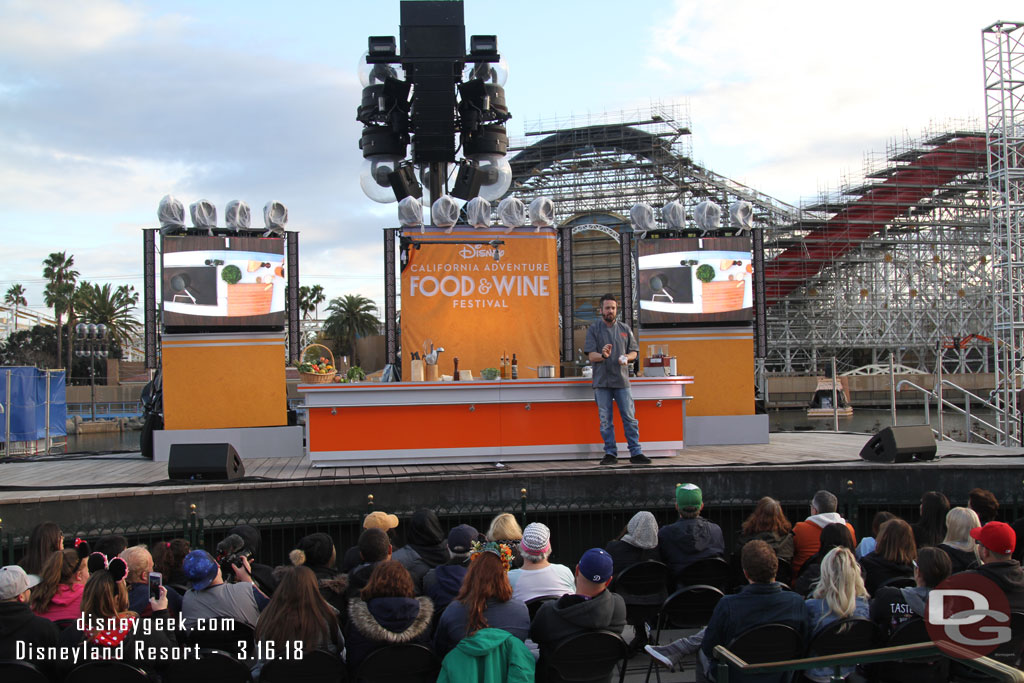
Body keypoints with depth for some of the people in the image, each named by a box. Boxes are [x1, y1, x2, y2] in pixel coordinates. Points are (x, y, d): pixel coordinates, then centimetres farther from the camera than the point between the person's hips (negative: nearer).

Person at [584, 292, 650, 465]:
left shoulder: (625, 329, 13)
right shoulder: (593, 329, 5)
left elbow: (634, 352, 15)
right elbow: (591, 355, -3)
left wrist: (626, 358, -8)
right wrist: (603, 355, -25)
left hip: (622, 380, 1)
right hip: (601, 381, -1)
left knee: (629, 417, -2)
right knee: (605, 420, 1)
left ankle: (636, 452, 0)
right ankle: (610, 453, 9)